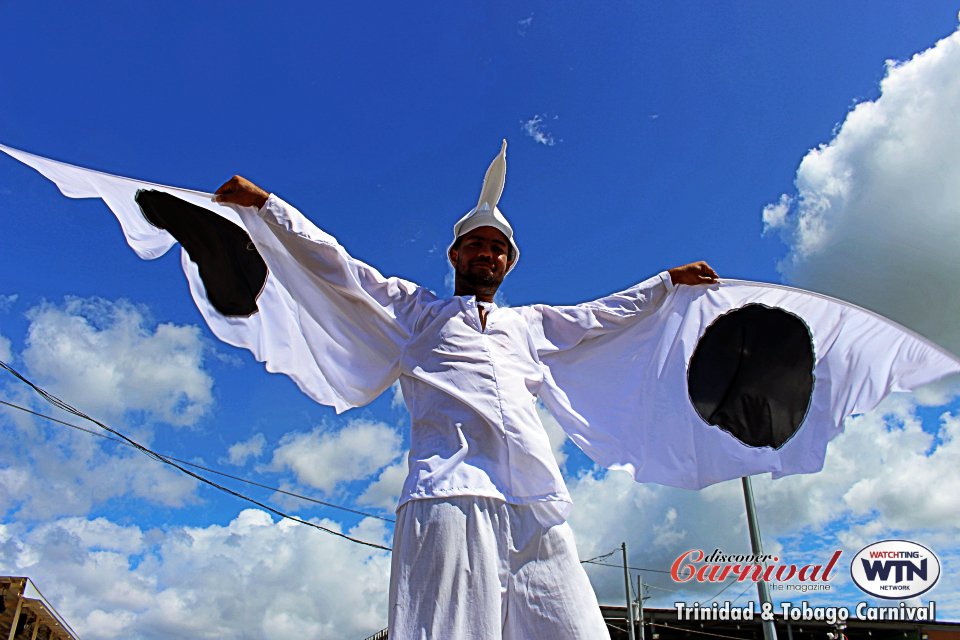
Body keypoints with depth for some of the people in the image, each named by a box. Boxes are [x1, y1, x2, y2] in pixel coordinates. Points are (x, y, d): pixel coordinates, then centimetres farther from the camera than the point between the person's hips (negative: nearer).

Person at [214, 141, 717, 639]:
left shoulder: (530, 323, 35)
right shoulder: (416, 310, 25)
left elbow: (603, 314, 45)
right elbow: (335, 265, 21)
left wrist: (669, 279, 50)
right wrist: (265, 202, 19)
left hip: (538, 501, 4)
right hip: (451, 489, -3)